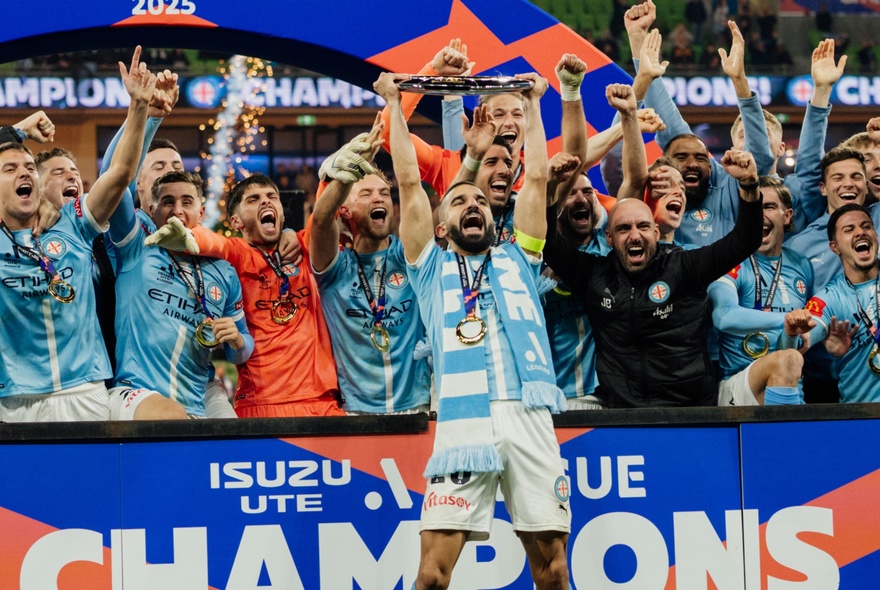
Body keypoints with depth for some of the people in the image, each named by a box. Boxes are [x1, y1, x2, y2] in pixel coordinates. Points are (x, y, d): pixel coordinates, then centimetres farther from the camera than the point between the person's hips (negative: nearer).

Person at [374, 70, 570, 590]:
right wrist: (394, 104, 23)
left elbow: (537, 176, 25)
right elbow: (409, 182, 18)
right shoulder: (433, 268, 21)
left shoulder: (517, 261, 26)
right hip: (464, 422, -2)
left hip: (530, 417, 2)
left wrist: (533, 103, 31)